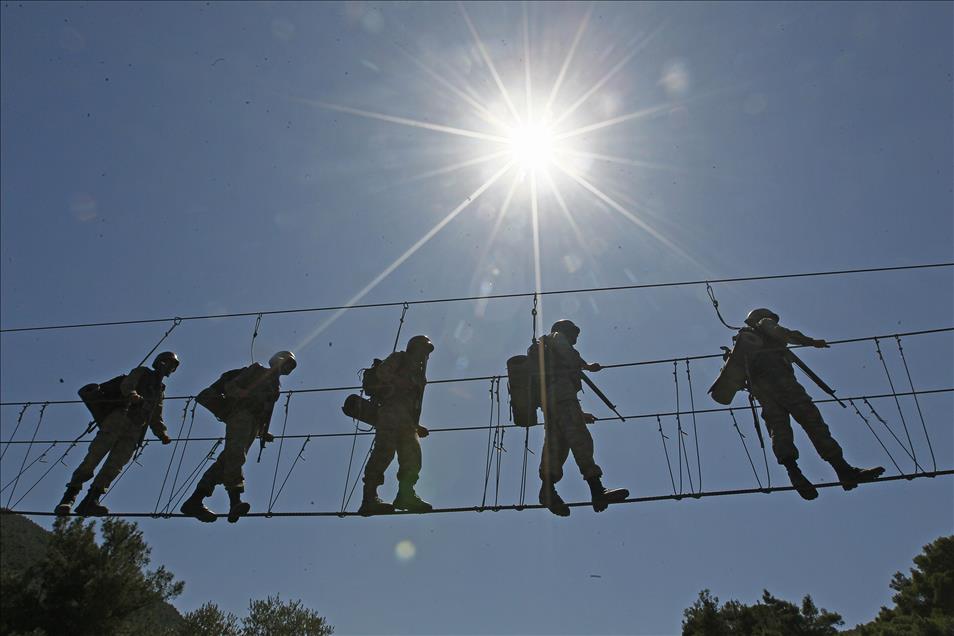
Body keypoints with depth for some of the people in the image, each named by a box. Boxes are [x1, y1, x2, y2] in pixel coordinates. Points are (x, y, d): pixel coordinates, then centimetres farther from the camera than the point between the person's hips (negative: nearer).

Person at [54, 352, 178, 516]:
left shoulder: (160, 391, 31)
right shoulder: (142, 373, 17)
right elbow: (126, 385, -3)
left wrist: (162, 434, 6)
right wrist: (133, 395, -26)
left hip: (134, 431, 4)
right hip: (119, 418, -4)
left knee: (115, 465, -14)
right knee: (94, 456, -15)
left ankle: (89, 502, -22)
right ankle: (69, 497, -12)